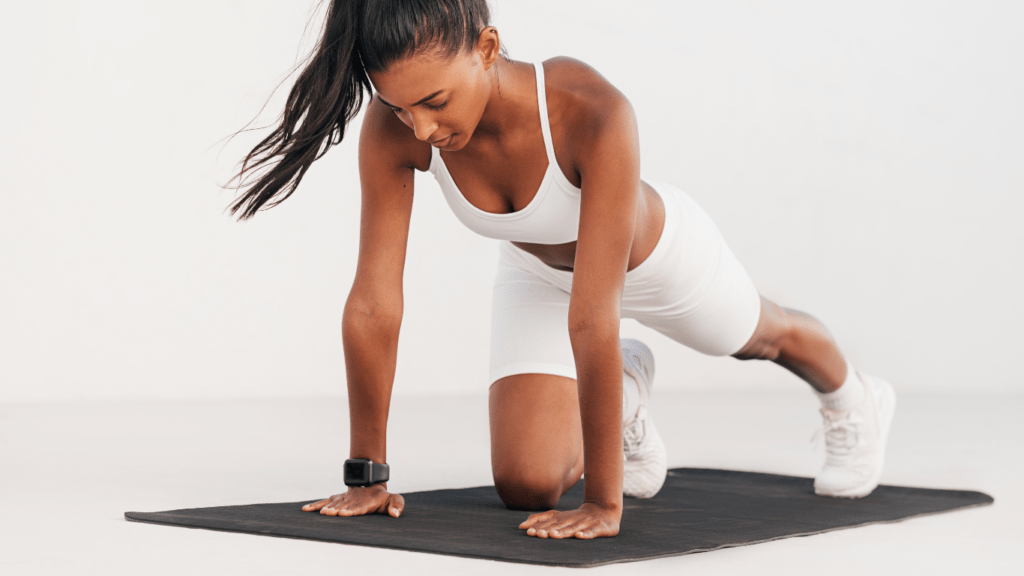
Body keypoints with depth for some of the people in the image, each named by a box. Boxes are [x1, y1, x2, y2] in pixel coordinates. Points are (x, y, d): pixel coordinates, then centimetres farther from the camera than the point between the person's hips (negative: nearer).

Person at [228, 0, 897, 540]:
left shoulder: (595, 114, -46)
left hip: (657, 256, -2)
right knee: (525, 486, -7)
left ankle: (854, 399, 64)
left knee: (764, 338, 26)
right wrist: (367, 474, -24)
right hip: (540, 273, 3)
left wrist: (604, 503, -44)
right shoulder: (392, 129, -34)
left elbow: (592, 317, -47)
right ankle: (622, 399, 27)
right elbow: (374, 304, -29)